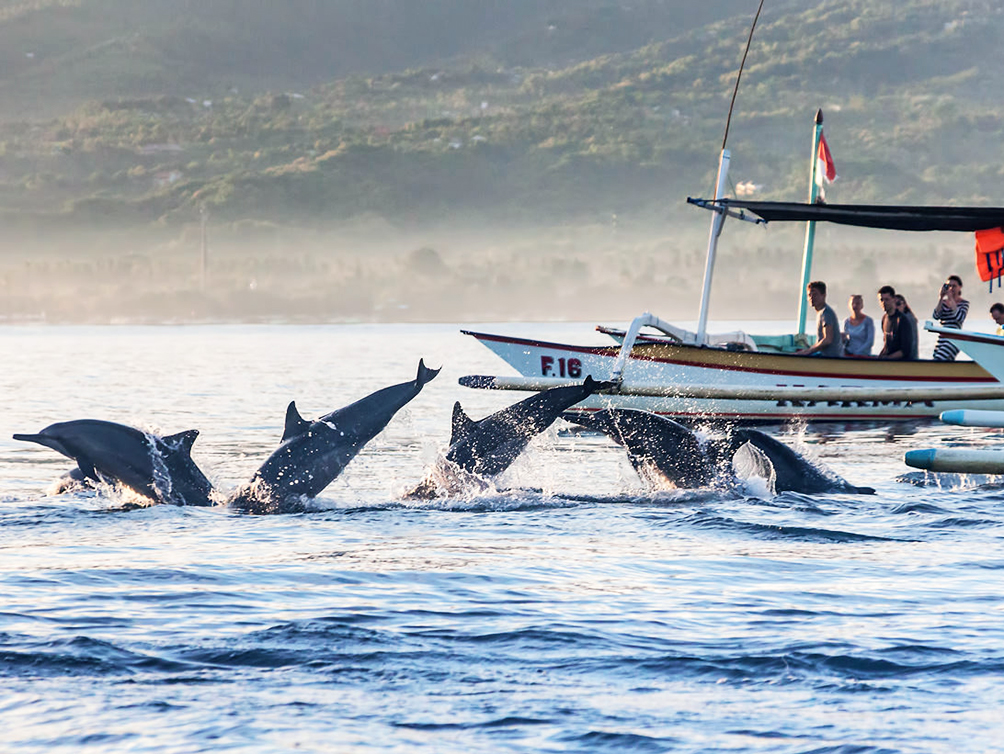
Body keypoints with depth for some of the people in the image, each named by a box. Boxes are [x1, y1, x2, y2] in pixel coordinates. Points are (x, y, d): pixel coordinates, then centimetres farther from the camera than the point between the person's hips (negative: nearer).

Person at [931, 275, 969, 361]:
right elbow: (936, 316, 0)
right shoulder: (943, 302, 16)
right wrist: (941, 298, -6)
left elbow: (960, 318, -16)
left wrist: (951, 299, -13)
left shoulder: (964, 303, 3)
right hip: (941, 339, 6)